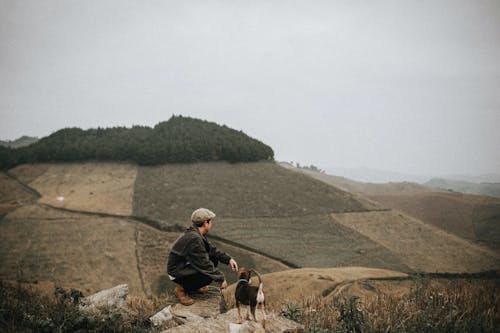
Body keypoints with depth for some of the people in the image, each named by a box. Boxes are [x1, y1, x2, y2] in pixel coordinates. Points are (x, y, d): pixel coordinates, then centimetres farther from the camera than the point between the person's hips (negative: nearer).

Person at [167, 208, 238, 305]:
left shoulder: (195, 233, 1)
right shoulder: (194, 239, -29)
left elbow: (211, 250, 12)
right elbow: (204, 265, -26)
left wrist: (228, 259, 0)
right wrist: (221, 279, -17)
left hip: (185, 265, 10)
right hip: (177, 273, -10)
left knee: (214, 259, 4)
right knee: (209, 276, -25)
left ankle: (193, 284, 15)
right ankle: (181, 289, -6)